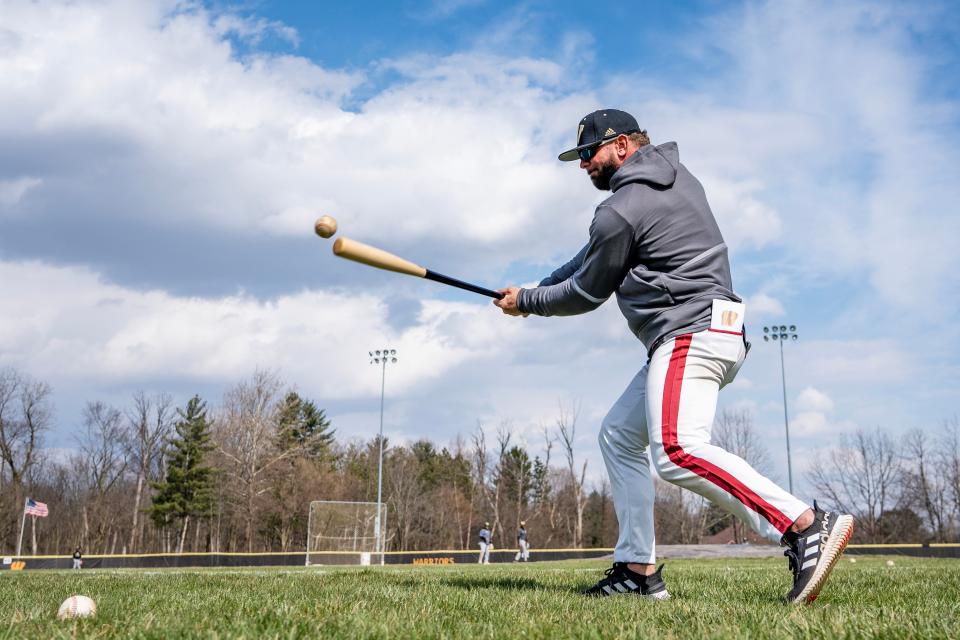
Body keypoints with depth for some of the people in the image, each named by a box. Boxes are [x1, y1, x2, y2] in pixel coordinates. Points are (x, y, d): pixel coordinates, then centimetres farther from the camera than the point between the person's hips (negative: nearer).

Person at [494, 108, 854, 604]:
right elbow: (596, 252, 27)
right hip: (703, 335, 11)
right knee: (619, 436, 16)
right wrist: (537, 289, 25)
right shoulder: (677, 176, 21)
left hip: (691, 332, -11)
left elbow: (588, 293, 2)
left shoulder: (621, 209, -9)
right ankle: (638, 568, 13)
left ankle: (806, 526, -32)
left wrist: (527, 302, 18)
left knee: (676, 452, -27)